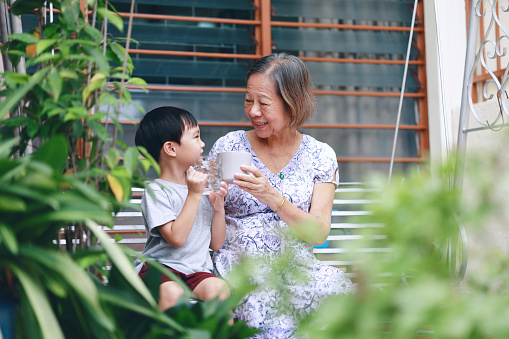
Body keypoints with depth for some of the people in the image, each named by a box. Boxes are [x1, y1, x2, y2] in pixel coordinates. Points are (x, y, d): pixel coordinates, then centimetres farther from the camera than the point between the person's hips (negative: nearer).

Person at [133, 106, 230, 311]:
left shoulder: (200, 186, 15)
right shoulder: (156, 191, -5)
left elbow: (216, 244, 16)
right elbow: (177, 238, -19)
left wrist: (219, 205, 3)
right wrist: (194, 195, -14)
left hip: (198, 269, 5)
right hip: (159, 266, -5)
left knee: (219, 289, -27)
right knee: (171, 293, -35)